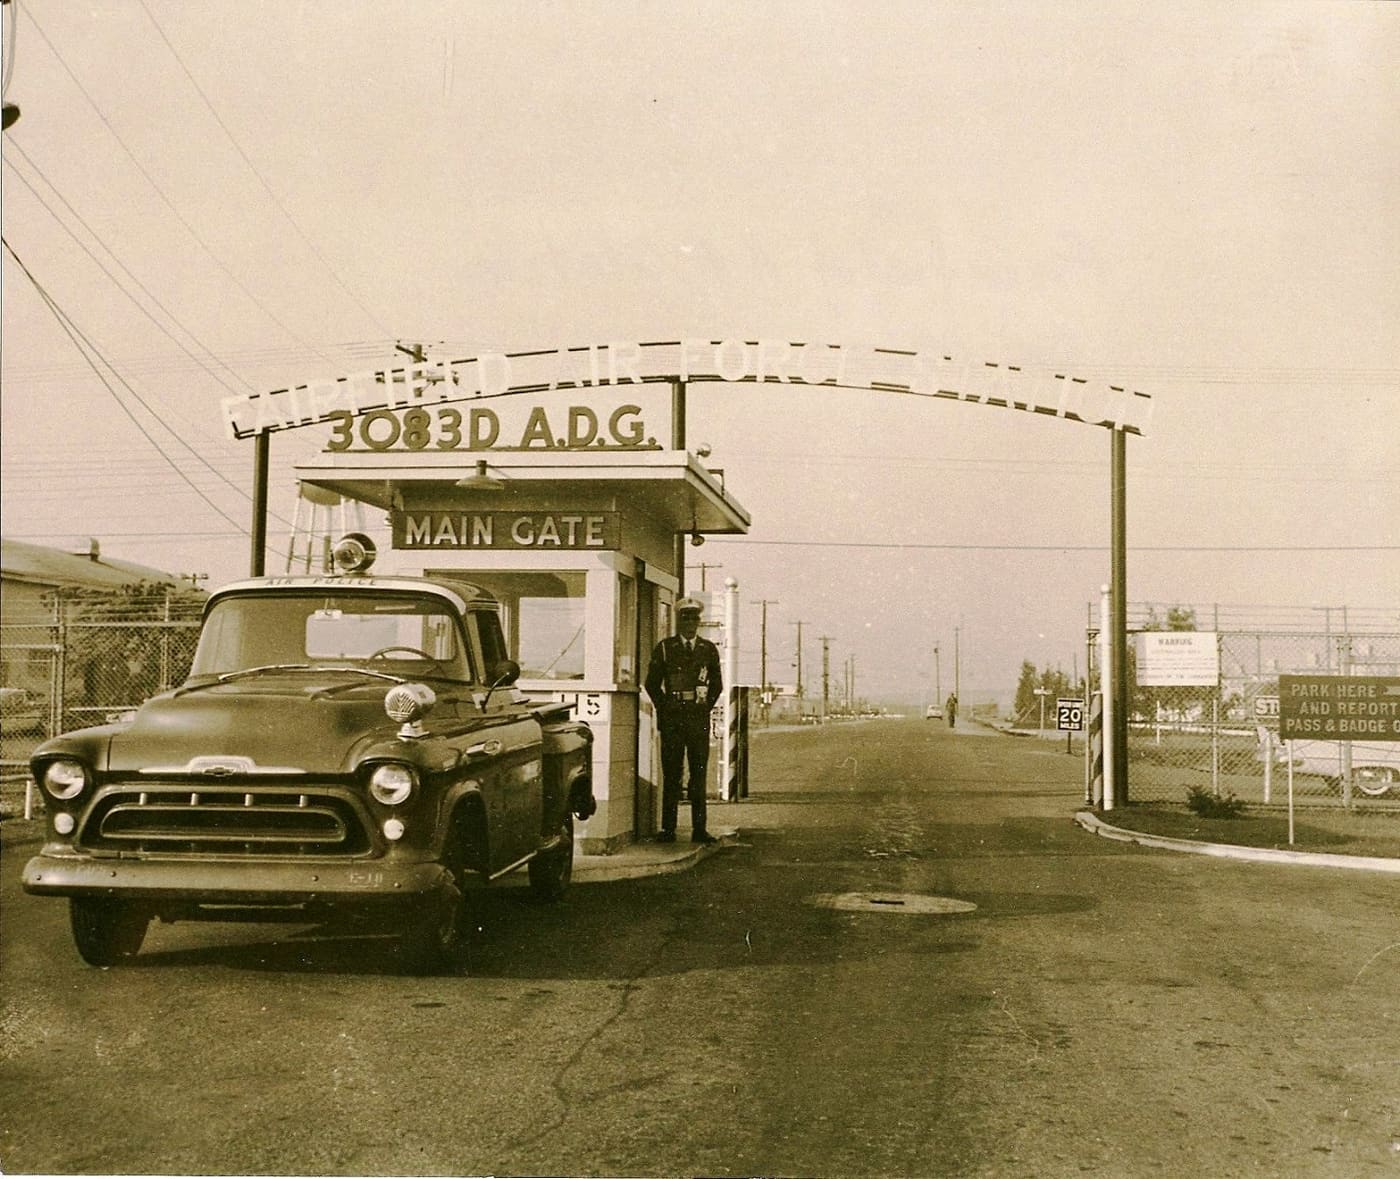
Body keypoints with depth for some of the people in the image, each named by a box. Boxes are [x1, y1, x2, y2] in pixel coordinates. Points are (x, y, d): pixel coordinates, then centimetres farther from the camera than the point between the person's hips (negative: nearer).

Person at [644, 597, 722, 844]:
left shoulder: (709, 649, 10)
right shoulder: (664, 648, 4)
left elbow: (717, 685, 18)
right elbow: (652, 683, 8)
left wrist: (705, 708, 9)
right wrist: (665, 709, 4)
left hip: (700, 718, 2)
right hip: (672, 718, -2)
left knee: (699, 773, 2)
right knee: (671, 774, -2)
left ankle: (699, 829, 5)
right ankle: (668, 829, 1)